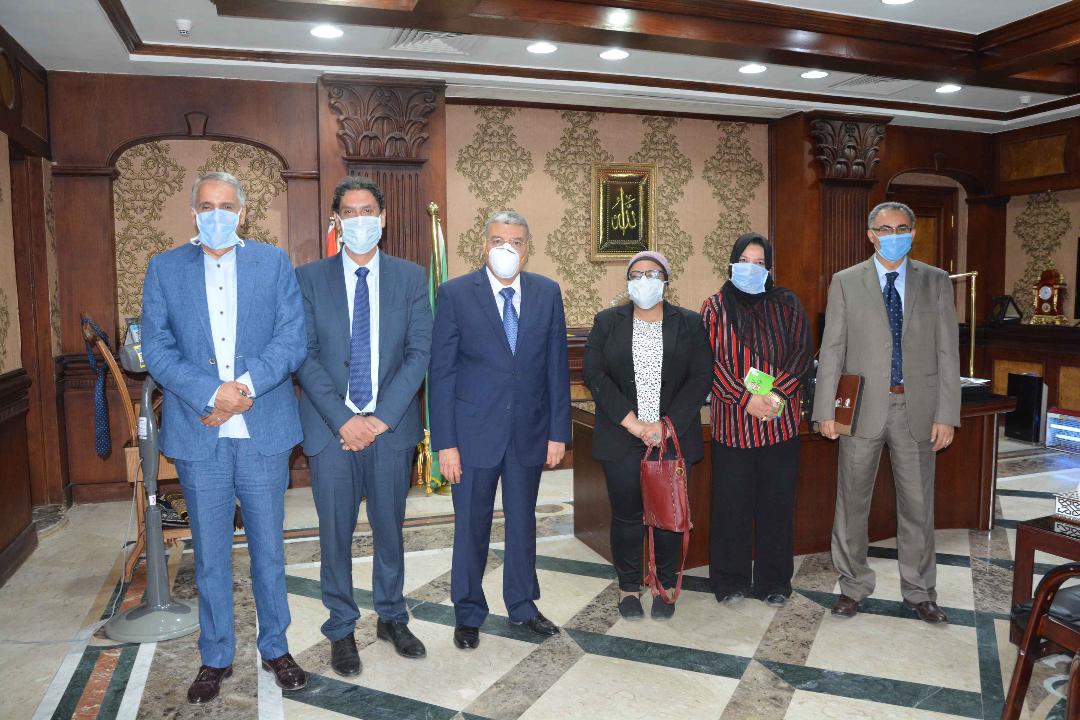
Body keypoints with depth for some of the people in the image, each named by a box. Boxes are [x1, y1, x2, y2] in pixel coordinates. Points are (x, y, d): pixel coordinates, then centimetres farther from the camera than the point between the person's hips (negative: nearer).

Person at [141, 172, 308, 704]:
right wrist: (212, 393, -16)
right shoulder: (164, 269, 6)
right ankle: (216, 658, 29)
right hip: (198, 435, 1)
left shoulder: (274, 263, 5)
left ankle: (275, 648, 29)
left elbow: (292, 339, -4)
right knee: (210, 555, 12)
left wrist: (245, 386, -17)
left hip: (263, 431, 0)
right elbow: (156, 348, -2)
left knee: (268, 549, 12)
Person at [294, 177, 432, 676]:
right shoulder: (309, 278, 1)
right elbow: (304, 356, -4)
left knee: (390, 528, 13)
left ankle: (392, 617, 33)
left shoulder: (411, 277, 3)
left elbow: (419, 352, -3)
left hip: (391, 425, 1)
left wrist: (382, 417, -12)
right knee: (336, 533, 8)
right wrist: (343, 419, -14)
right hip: (331, 427, -1)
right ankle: (341, 630, 26)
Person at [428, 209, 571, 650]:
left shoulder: (547, 293, 1)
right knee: (471, 526, 10)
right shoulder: (455, 294, -7)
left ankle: (522, 605, 36)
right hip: (475, 431, -2)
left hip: (530, 431, 3)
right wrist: (445, 442, -11)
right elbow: (441, 373, -7)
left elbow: (557, 367, 3)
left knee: (523, 522, 16)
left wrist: (559, 431, 0)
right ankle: (469, 613, 30)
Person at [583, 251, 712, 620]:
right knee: (627, 516, 6)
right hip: (621, 438, 0)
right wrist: (631, 422, -13)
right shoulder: (606, 322, 5)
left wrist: (666, 425, -13)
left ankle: (665, 586, 24)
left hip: (674, 436, 0)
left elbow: (701, 378, -2)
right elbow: (594, 374, -4)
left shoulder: (689, 324, 5)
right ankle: (628, 587, 22)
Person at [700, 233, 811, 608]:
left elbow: (801, 353, 1)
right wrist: (745, 398, -16)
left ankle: (774, 582, 21)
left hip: (781, 422, 1)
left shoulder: (787, 304, 9)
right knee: (731, 504, 4)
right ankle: (730, 581, 19)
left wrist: (777, 395, -14)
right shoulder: (714, 307, 4)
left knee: (776, 503, 7)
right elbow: (711, 362, -4)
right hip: (732, 422, -1)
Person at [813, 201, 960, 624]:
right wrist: (826, 410, -6)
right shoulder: (845, 283, 2)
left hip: (917, 409, 1)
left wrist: (946, 414, -4)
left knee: (917, 505, 11)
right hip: (862, 407, -1)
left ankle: (919, 592, 28)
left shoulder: (936, 282, 5)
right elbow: (832, 350, 0)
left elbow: (947, 352, 2)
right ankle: (853, 586, 25)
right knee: (852, 503, 8)